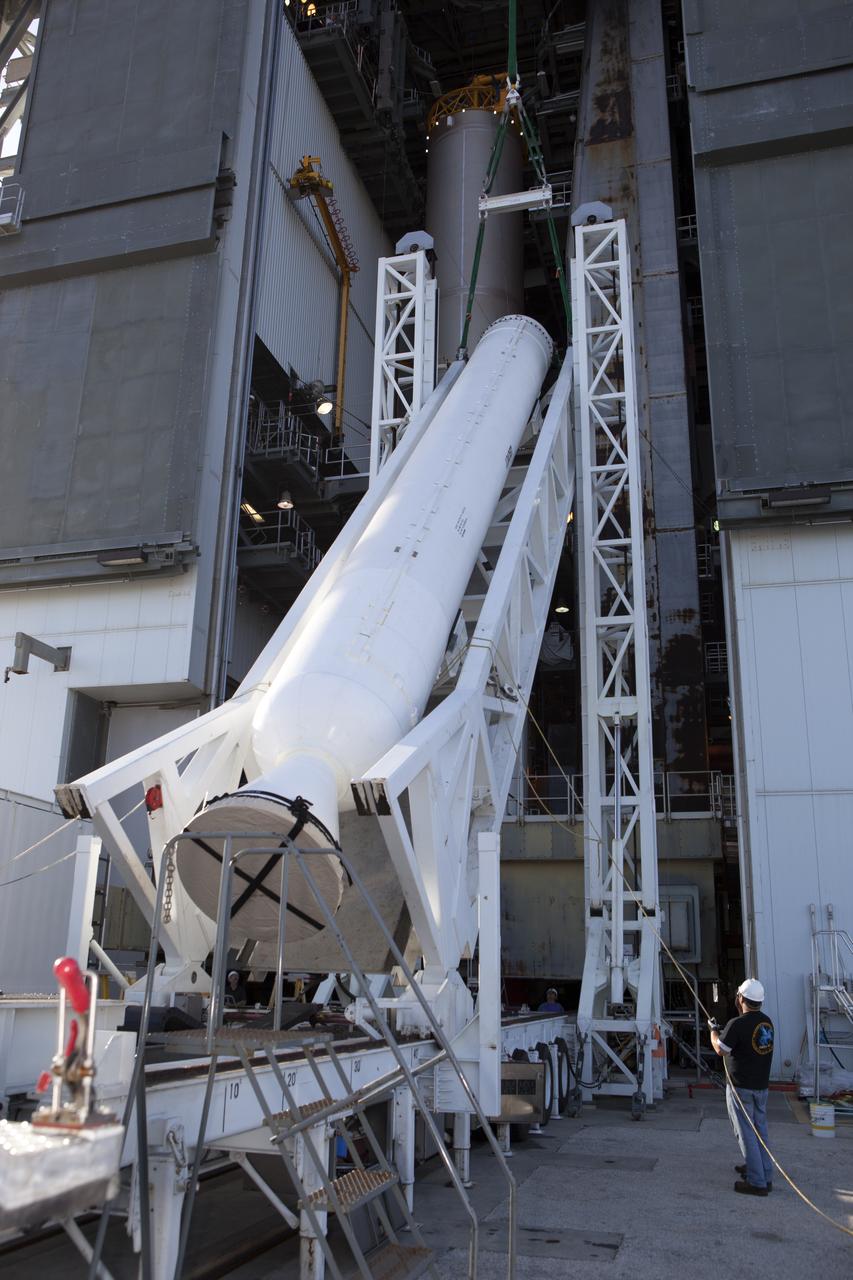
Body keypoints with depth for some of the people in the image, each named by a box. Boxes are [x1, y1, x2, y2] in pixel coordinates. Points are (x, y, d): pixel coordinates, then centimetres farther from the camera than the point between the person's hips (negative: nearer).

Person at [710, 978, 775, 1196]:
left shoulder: (737, 1024, -21)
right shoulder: (767, 1022, 1)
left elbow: (720, 1050, -11)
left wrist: (713, 1030, 4)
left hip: (741, 1087, -7)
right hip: (762, 1086, 7)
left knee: (746, 1133, 0)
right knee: (760, 1131, 17)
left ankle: (757, 1182, 3)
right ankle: (765, 1175, 27)